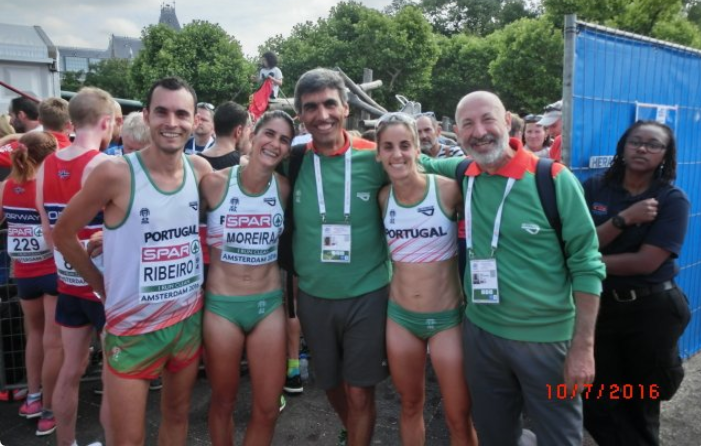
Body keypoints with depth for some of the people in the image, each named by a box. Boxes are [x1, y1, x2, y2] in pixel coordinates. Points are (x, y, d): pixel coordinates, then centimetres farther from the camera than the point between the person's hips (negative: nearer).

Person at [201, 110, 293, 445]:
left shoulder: (284, 188, -3)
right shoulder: (215, 183, -12)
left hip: (270, 304, 2)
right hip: (221, 305, -2)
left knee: (267, 409, 10)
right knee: (223, 401, 17)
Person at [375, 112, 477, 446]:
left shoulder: (448, 190, -15)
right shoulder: (383, 198, -2)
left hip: (447, 317, -3)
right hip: (399, 316, 3)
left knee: (459, 419, 7)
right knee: (410, 405, 20)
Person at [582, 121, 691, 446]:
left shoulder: (672, 200, -10)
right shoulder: (595, 188, -1)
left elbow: (646, 262, -18)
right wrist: (624, 218, -22)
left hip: (652, 310, -2)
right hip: (601, 304, 3)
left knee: (640, 403, 17)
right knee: (594, 402, 10)